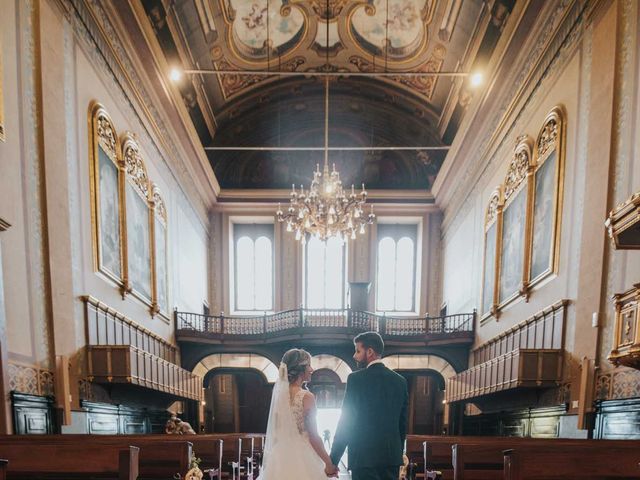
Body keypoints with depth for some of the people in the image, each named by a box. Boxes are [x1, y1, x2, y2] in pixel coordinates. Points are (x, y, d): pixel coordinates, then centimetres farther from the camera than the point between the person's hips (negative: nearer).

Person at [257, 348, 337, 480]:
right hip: (302, 457, -6)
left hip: (280, 456, 6)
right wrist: (329, 463, -6)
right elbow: (314, 436, -15)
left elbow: (276, 429, 10)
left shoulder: (279, 393, 2)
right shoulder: (307, 397, -17)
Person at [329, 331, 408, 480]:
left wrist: (333, 460, -3)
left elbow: (345, 423, -9)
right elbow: (403, 423, 12)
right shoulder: (400, 381, 7)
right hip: (392, 457, 6)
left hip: (365, 457, -5)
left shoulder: (356, 379, -9)